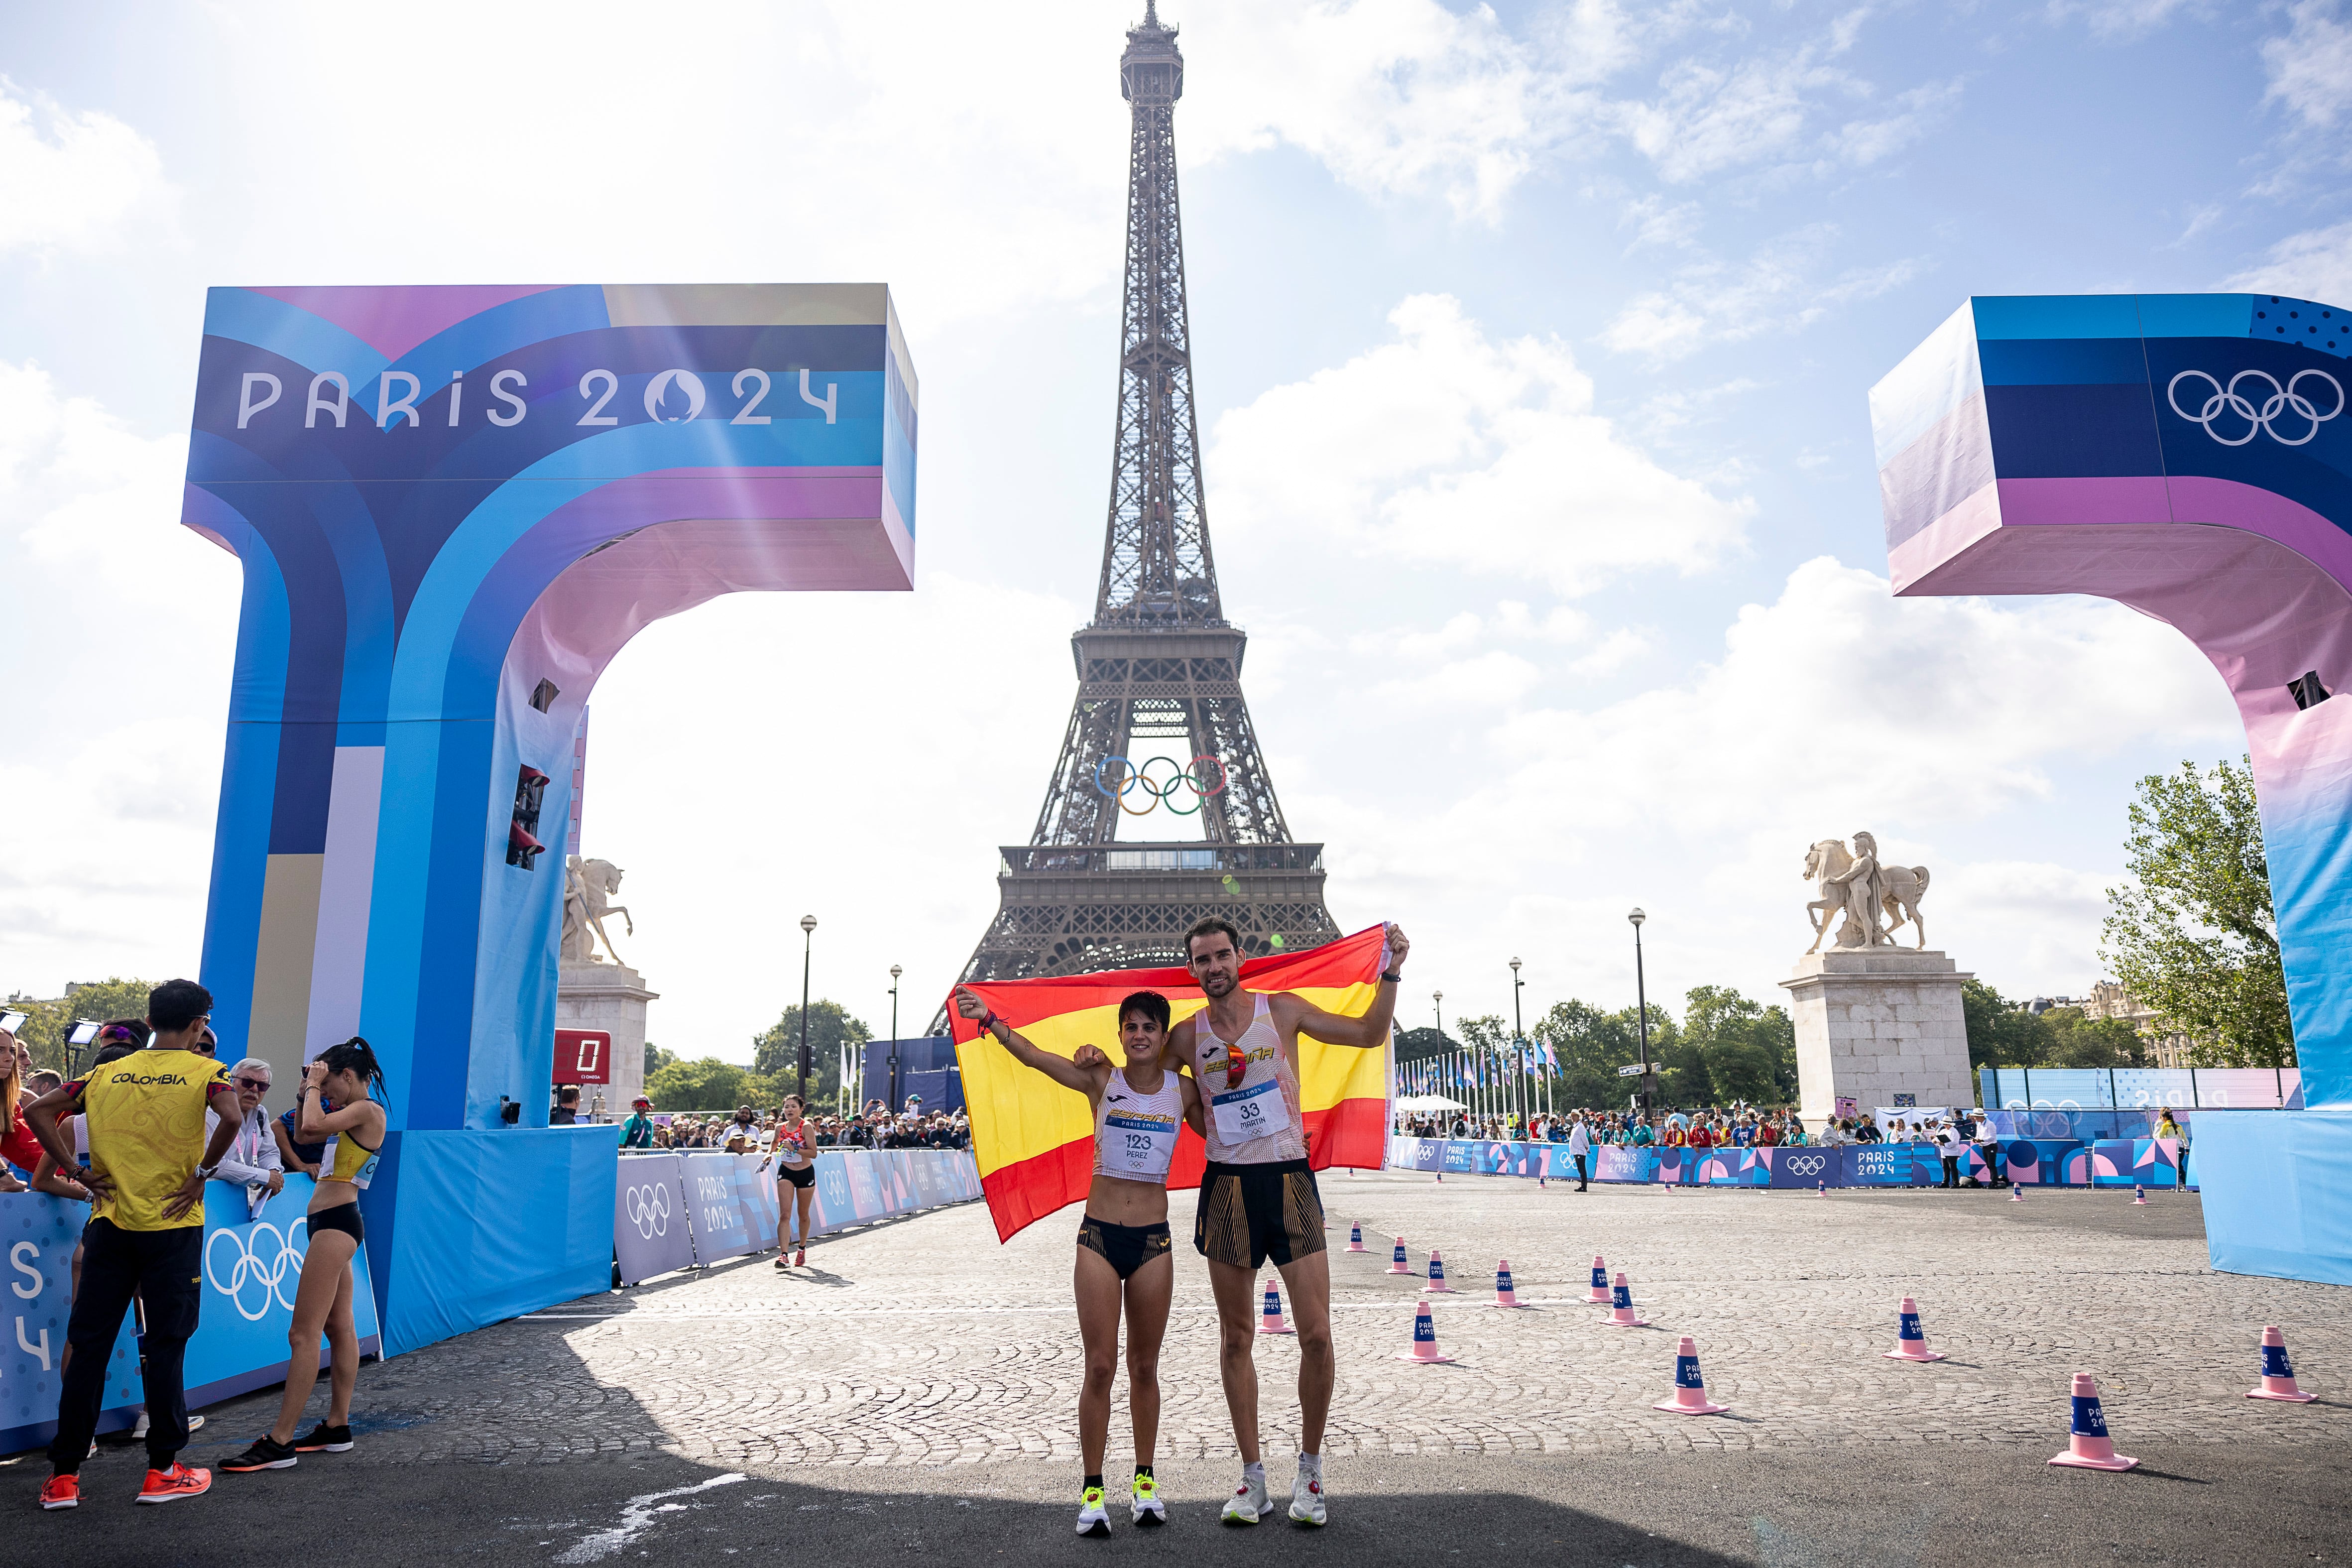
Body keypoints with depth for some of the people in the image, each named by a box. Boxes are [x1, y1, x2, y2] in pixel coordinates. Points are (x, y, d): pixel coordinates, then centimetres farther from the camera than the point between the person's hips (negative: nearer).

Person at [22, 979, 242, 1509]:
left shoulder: (107, 1073, 10)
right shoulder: (205, 1071, -6)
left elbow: (38, 1111, 5)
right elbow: (232, 1116, -25)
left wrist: (79, 1171, 4)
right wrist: (202, 1175, -12)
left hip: (109, 1222, 4)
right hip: (172, 1226, -4)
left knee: (88, 1346, 10)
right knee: (164, 1346, 4)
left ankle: (64, 1475, 13)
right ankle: (163, 1470, 12)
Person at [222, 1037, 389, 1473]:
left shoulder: (368, 1110, -12)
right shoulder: (355, 1114, 17)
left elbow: (314, 1125, -26)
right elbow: (306, 1132, 26)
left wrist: (315, 1085, -11)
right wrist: (308, 1092, 15)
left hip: (335, 1223, -11)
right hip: (335, 1224, 11)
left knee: (303, 1334, -10)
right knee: (339, 1328, 14)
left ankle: (280, 1442, -9)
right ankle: (337, 1426, 21)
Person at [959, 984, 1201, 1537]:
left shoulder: (1183, 1090, 3)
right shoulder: (1101, 1080, -2)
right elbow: (1031, 1054, -10)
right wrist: (989, 1019, -22)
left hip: (1153, 1241, 1)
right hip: (1100, 1236, -1)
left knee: (1144, 1366, 11)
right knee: (1100, 1367, -1)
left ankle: (1145, 1481, 25)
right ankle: (1093, 1490, 9)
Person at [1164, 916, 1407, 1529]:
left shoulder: (1282, 1009, 2)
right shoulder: (1187, 1035, 5)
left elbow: (1369, 1034, 5)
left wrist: (1391, 972, -6)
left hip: (1289, 1180, -1)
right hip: (1227, 1186, 1)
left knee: (1316, 1334, -6)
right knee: (1236, 1338, 7)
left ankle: (1310, 1472, 13)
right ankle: (1253, 1480, 20)